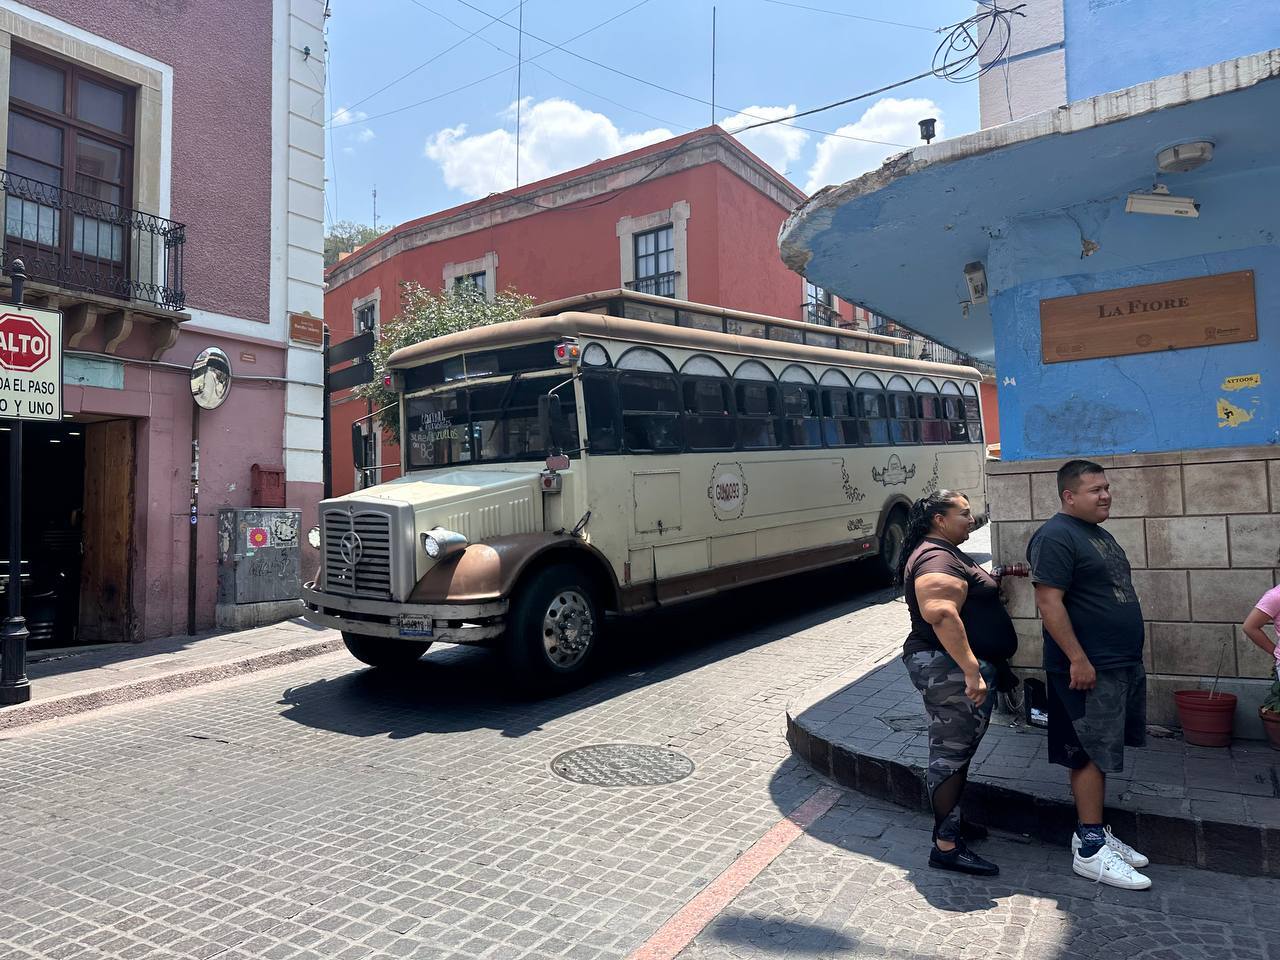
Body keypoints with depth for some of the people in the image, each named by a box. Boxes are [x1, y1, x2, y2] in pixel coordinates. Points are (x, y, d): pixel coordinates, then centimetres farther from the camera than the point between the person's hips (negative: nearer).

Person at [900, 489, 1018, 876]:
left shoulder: (947, 554, 17)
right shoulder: (936, 559, -19)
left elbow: (971, 591, 35)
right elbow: (943, 616, -31)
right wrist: (972, 670, -33)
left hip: (958, 669, 11)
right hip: (950, 670, -11)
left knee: (957, 749, 20)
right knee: (951, 752, -5)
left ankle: (950, 819, 34)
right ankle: (946, 845, 2)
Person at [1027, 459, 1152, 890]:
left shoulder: (1099, 533, 15)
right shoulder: (1055, 537, -16)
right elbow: (1049, 602, -22)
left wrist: (1129, 657, 23)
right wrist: (1077, 659, -23)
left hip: (1123, 663, 9)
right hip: (1088, 668, -9)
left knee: (1101, 753, 14)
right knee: (1093, 755, -4)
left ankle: (1093, 832, 24)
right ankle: (1090, 848, 4)